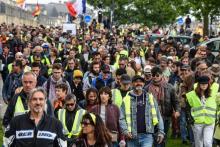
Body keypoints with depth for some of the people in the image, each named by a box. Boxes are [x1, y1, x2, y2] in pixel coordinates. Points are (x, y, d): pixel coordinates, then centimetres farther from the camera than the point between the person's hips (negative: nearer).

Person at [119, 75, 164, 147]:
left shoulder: (150, 97, 8)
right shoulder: (127, 99, 4)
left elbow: (157, 116, 11)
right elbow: (122, 118, 1)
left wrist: (160, 131, 5)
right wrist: (125, 131, -14)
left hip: (147, 135, -1)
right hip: (132, 137, 1)